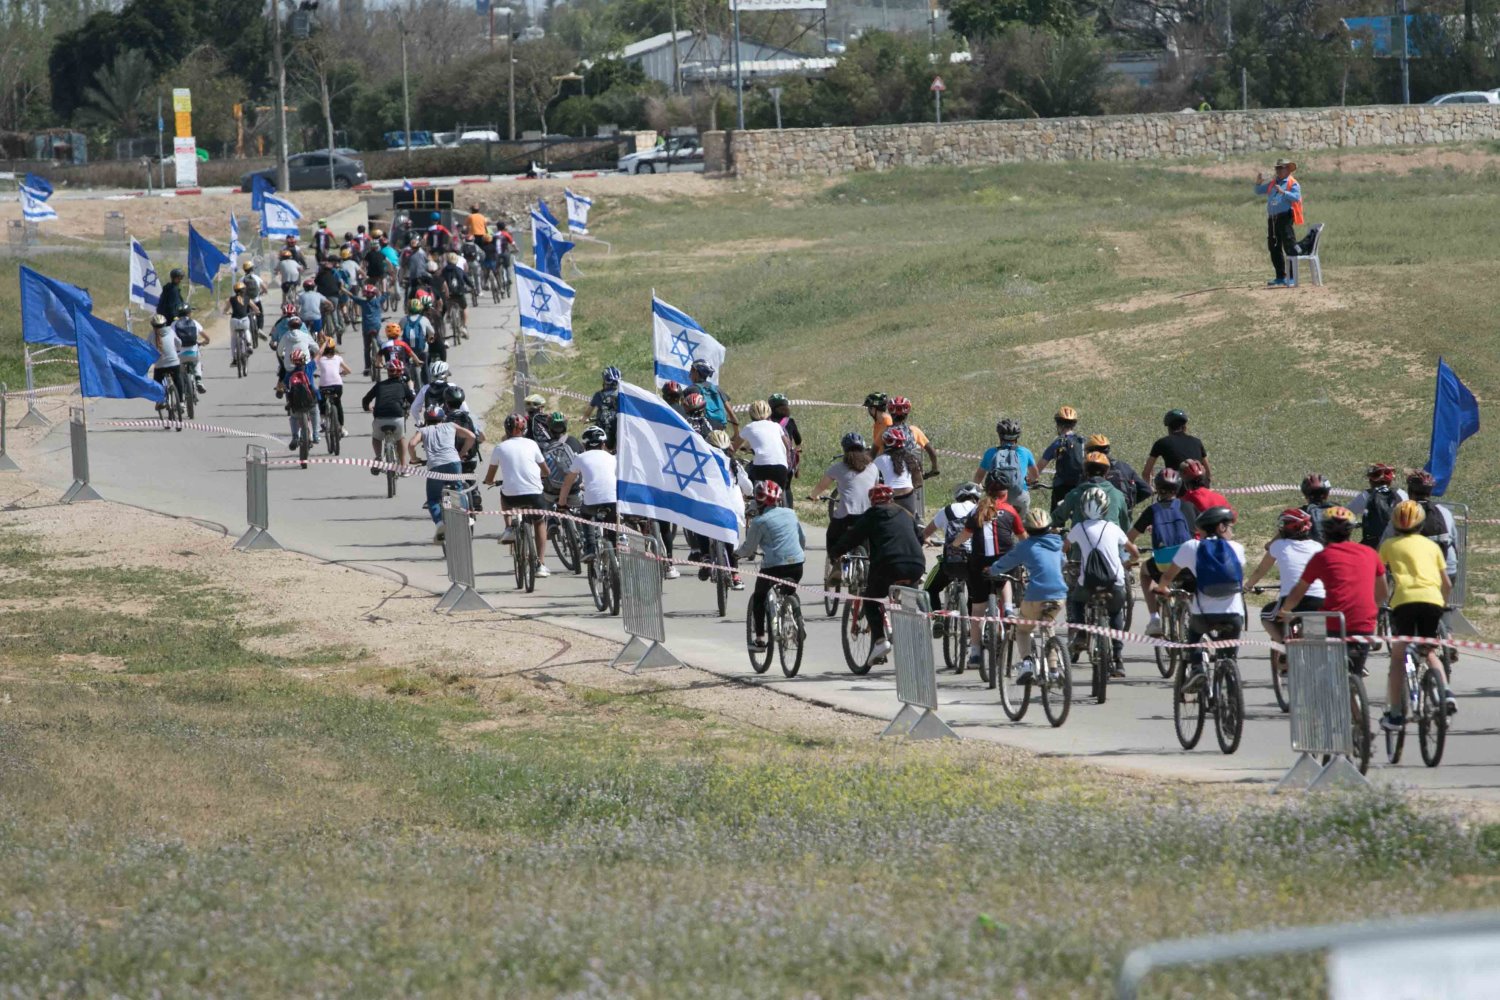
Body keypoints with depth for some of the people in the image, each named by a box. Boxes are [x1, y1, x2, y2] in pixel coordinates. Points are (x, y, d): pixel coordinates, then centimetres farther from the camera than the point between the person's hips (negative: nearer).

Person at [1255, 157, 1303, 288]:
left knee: (1289, 247, -11)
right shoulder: (1272, 183, 18)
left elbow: (1296, 197, -16)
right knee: (1274, 249, 11)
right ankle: (1280, 277, 20)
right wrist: (1258, 183, 2)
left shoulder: (1293, 184, -1)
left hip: (1285, 217, -8)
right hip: (1272, 219, 8)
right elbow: (1258, 191, 22)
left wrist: (1283, 192, -27)